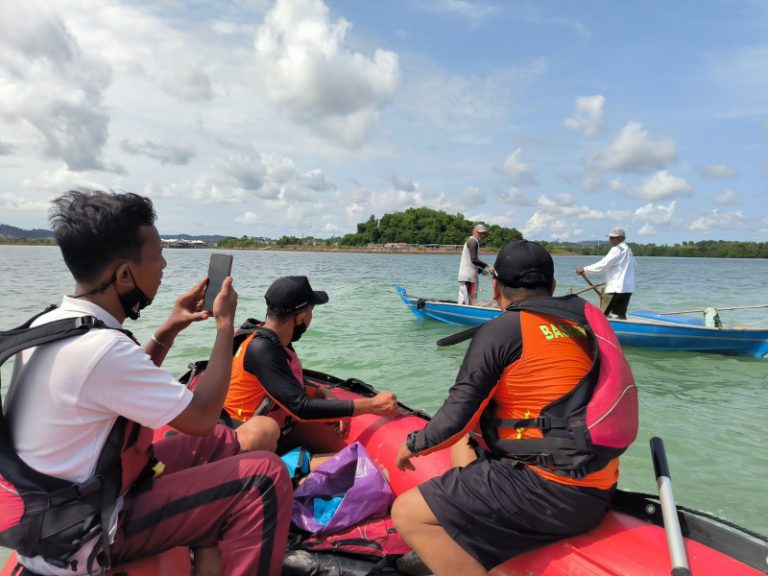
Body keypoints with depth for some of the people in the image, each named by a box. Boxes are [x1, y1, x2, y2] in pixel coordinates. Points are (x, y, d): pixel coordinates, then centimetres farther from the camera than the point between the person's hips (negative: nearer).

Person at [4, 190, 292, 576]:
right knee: (265, 476, -17)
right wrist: (225, 325, -10)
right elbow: (202, 417, -19)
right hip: (79, 538, -9)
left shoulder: (50, 325, 0)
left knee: (222, 441, 15)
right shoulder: (101, 348, -30)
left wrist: (169, 329, 5)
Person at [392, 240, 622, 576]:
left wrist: (414, 445, 8)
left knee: (407, 514, -5)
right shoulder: (583, 319, 9)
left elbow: (457, 418, -11)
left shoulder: (501, 329, -12)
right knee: (463, 445, 24)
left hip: (549, 489, -9)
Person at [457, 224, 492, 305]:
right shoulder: (473, 241, -8)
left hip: (463, 276, 10)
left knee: (462, 300, 9)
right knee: (471, 301, -8)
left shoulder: (469, 241, 23)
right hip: (469, 276, -10)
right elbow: (474, 259, -20)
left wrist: (481, 270, 17)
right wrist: (486, 266, -17)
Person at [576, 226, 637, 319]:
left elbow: (604, 264, -18)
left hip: (615, 287, -9)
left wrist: (585, 269, -16)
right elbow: (635, 265, 23)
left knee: (602, 315, -8)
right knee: (621, 314, 12)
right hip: (628, 288, 9)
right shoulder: (628, 250, 17)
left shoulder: (617, 249, -11)